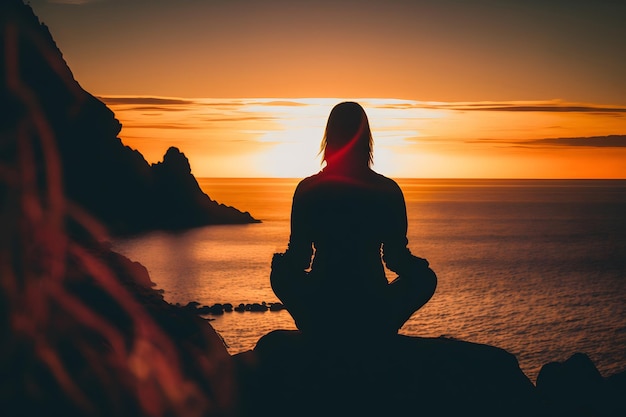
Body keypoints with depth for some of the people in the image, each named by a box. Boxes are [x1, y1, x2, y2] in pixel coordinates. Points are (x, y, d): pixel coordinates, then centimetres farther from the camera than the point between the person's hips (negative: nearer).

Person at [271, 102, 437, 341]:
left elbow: (298, 260, 0)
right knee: (425, 277, 26)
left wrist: (279, 262, 23)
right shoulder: (388, 190, -4)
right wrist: (418, 267, 21)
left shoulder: (307, 189, -4)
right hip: (373, 316, -1)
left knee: (280, 274, 31)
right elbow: (396, 259, -1)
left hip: (319, 313, 1)